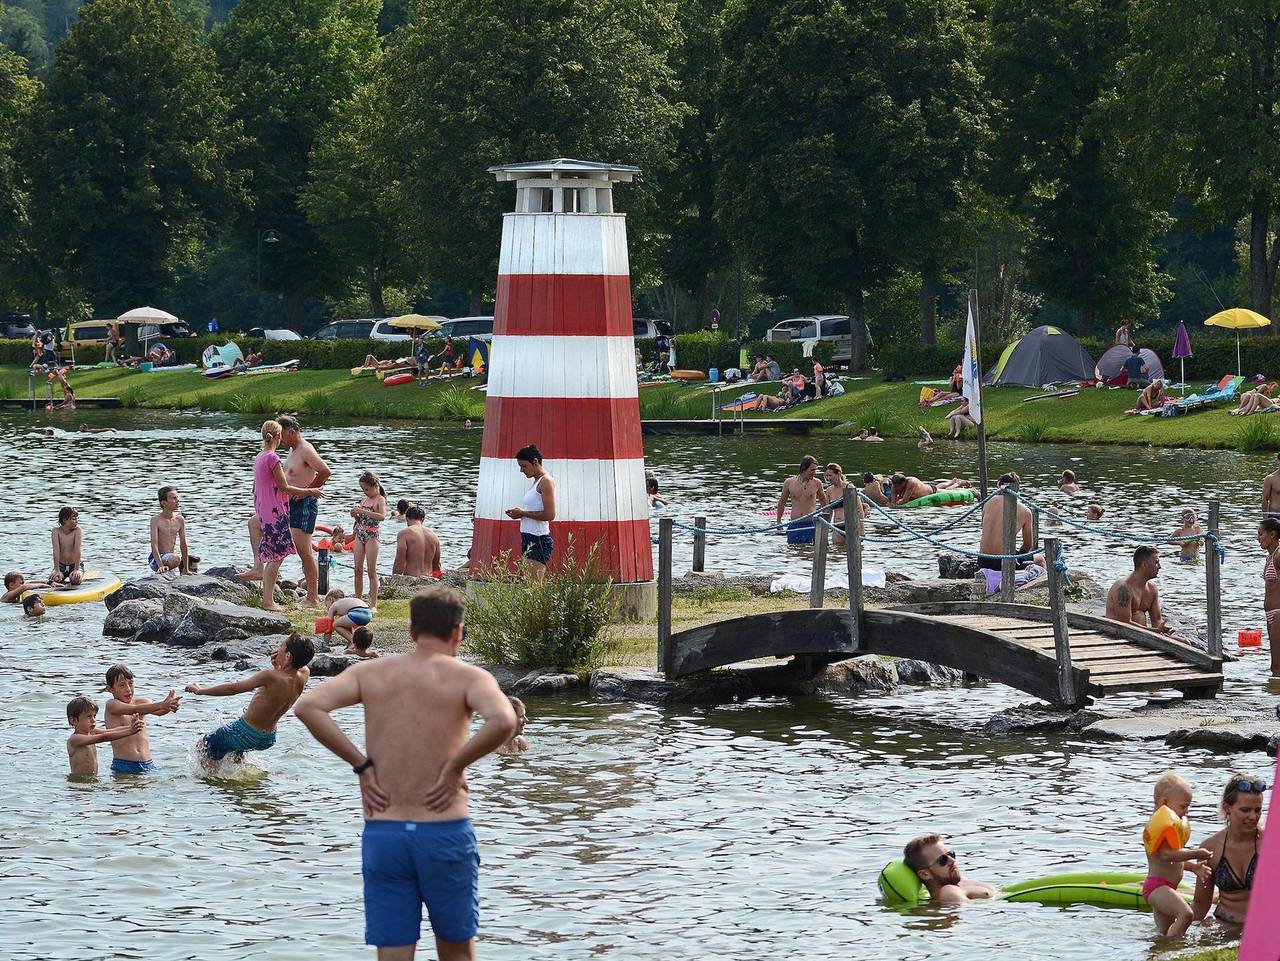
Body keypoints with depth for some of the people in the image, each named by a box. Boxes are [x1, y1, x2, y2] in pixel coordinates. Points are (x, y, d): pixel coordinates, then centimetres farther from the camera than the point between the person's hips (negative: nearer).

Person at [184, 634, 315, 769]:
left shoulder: (271, 676, -34)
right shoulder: (303, 675, -16)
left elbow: (233, 688, -24)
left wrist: (200, 691, -11)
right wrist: (276, 665, -12)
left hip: (246, 734, -7)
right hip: (269, 739, 7)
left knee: (204, 746, 16)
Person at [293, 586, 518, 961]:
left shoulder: (370, 672, 5)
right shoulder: (468, 677, -3)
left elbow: (307, 707, -8)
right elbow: (503, 721, -24)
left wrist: (361, 764, -3)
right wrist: (456, 765, -10)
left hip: (382, 833, 2)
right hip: (445, 832, -2)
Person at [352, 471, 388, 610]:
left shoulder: (380, 500, -9)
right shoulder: (364, 499, 12)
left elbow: (382, 516, -27)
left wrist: (362, 511, -28)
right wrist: (355, 514, 1)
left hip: (371, 536, -7)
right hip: (360, 534, 7)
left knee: (371, 571, -6)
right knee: (358, 570, 7)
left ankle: (373, 605, -5)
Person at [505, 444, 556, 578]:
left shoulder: (546, 482, -10)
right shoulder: (535, 482, 19)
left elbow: (549, 514, -19)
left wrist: (523, 513, -12)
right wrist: (519, 513, 8)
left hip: (539, 540, -10)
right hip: (529, 539, 10)